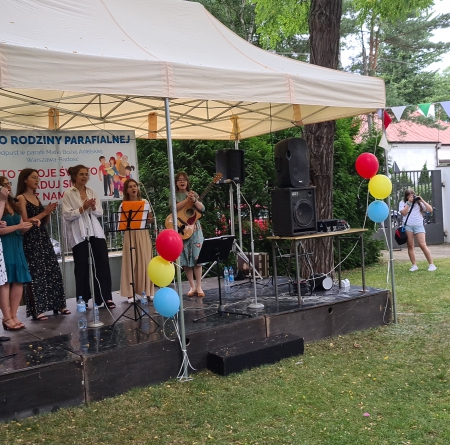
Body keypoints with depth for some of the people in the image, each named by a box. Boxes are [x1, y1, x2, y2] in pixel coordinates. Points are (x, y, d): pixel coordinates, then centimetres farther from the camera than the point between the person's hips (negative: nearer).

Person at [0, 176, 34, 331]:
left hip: (17, 246, 7)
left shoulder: (14, 205, 18)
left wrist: (30, 223, 2)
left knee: (19, 282, 4)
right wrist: (18, 226, -17)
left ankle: (13, 316, 11)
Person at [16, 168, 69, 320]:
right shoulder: (21, 198, -6)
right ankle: (37, 310, 0)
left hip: (43, 238, 8)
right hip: (30, 240, -8)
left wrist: (48, 212, 0)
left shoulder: (36, 197, 16)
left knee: (53, 271, 7)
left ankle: (58, 305, 14)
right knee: (35, 274, -5)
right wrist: (44, 212, -13)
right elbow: (25, 222, -13)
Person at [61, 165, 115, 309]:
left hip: (95, 232, 4)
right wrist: (83, 208, -17)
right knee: (82, 267, 3)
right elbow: (67, 215, -8)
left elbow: (100, 212, 9)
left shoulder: (92, 192, 13)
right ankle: (83, 300, 11)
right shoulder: (68, 194, 0)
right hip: (79, 234, -4)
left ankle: (105, 297, 4)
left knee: (102, 263, -1)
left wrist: (93, 207, -12)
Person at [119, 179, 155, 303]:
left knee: (145, 262, 2)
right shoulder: (123, 205, 3)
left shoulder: (145, 202, 7)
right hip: (130, 235, -1)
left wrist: (149, 219, -11)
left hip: (143, 234, 2)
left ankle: (148, 291, 10)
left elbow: (150, 219, 10)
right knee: (130, 263, -3)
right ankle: (130, 293, 0)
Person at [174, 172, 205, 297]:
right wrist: (187, 199, -22)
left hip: (194, 228, 0)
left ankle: (199, 287, -1)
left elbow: (202, 209, -4)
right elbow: (175, 208, -14)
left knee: (196, 257, -5)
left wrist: (194, 200, -20)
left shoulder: (193, 194, 8)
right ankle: (192, 287, 8)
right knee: (185, 259, 0)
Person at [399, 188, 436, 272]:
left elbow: (430, 209, 6)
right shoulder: (403, 203, 10)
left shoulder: (418, 202, 12)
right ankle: (414, 265, 10)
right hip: (408, 226, 1)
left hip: (418, 225, -1)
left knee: (423, 245, -8)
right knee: (410, 246, 1)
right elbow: (403, 213, -6)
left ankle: (431, 264, -2)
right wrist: (409, 203, -5)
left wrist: (422, 201, 1)